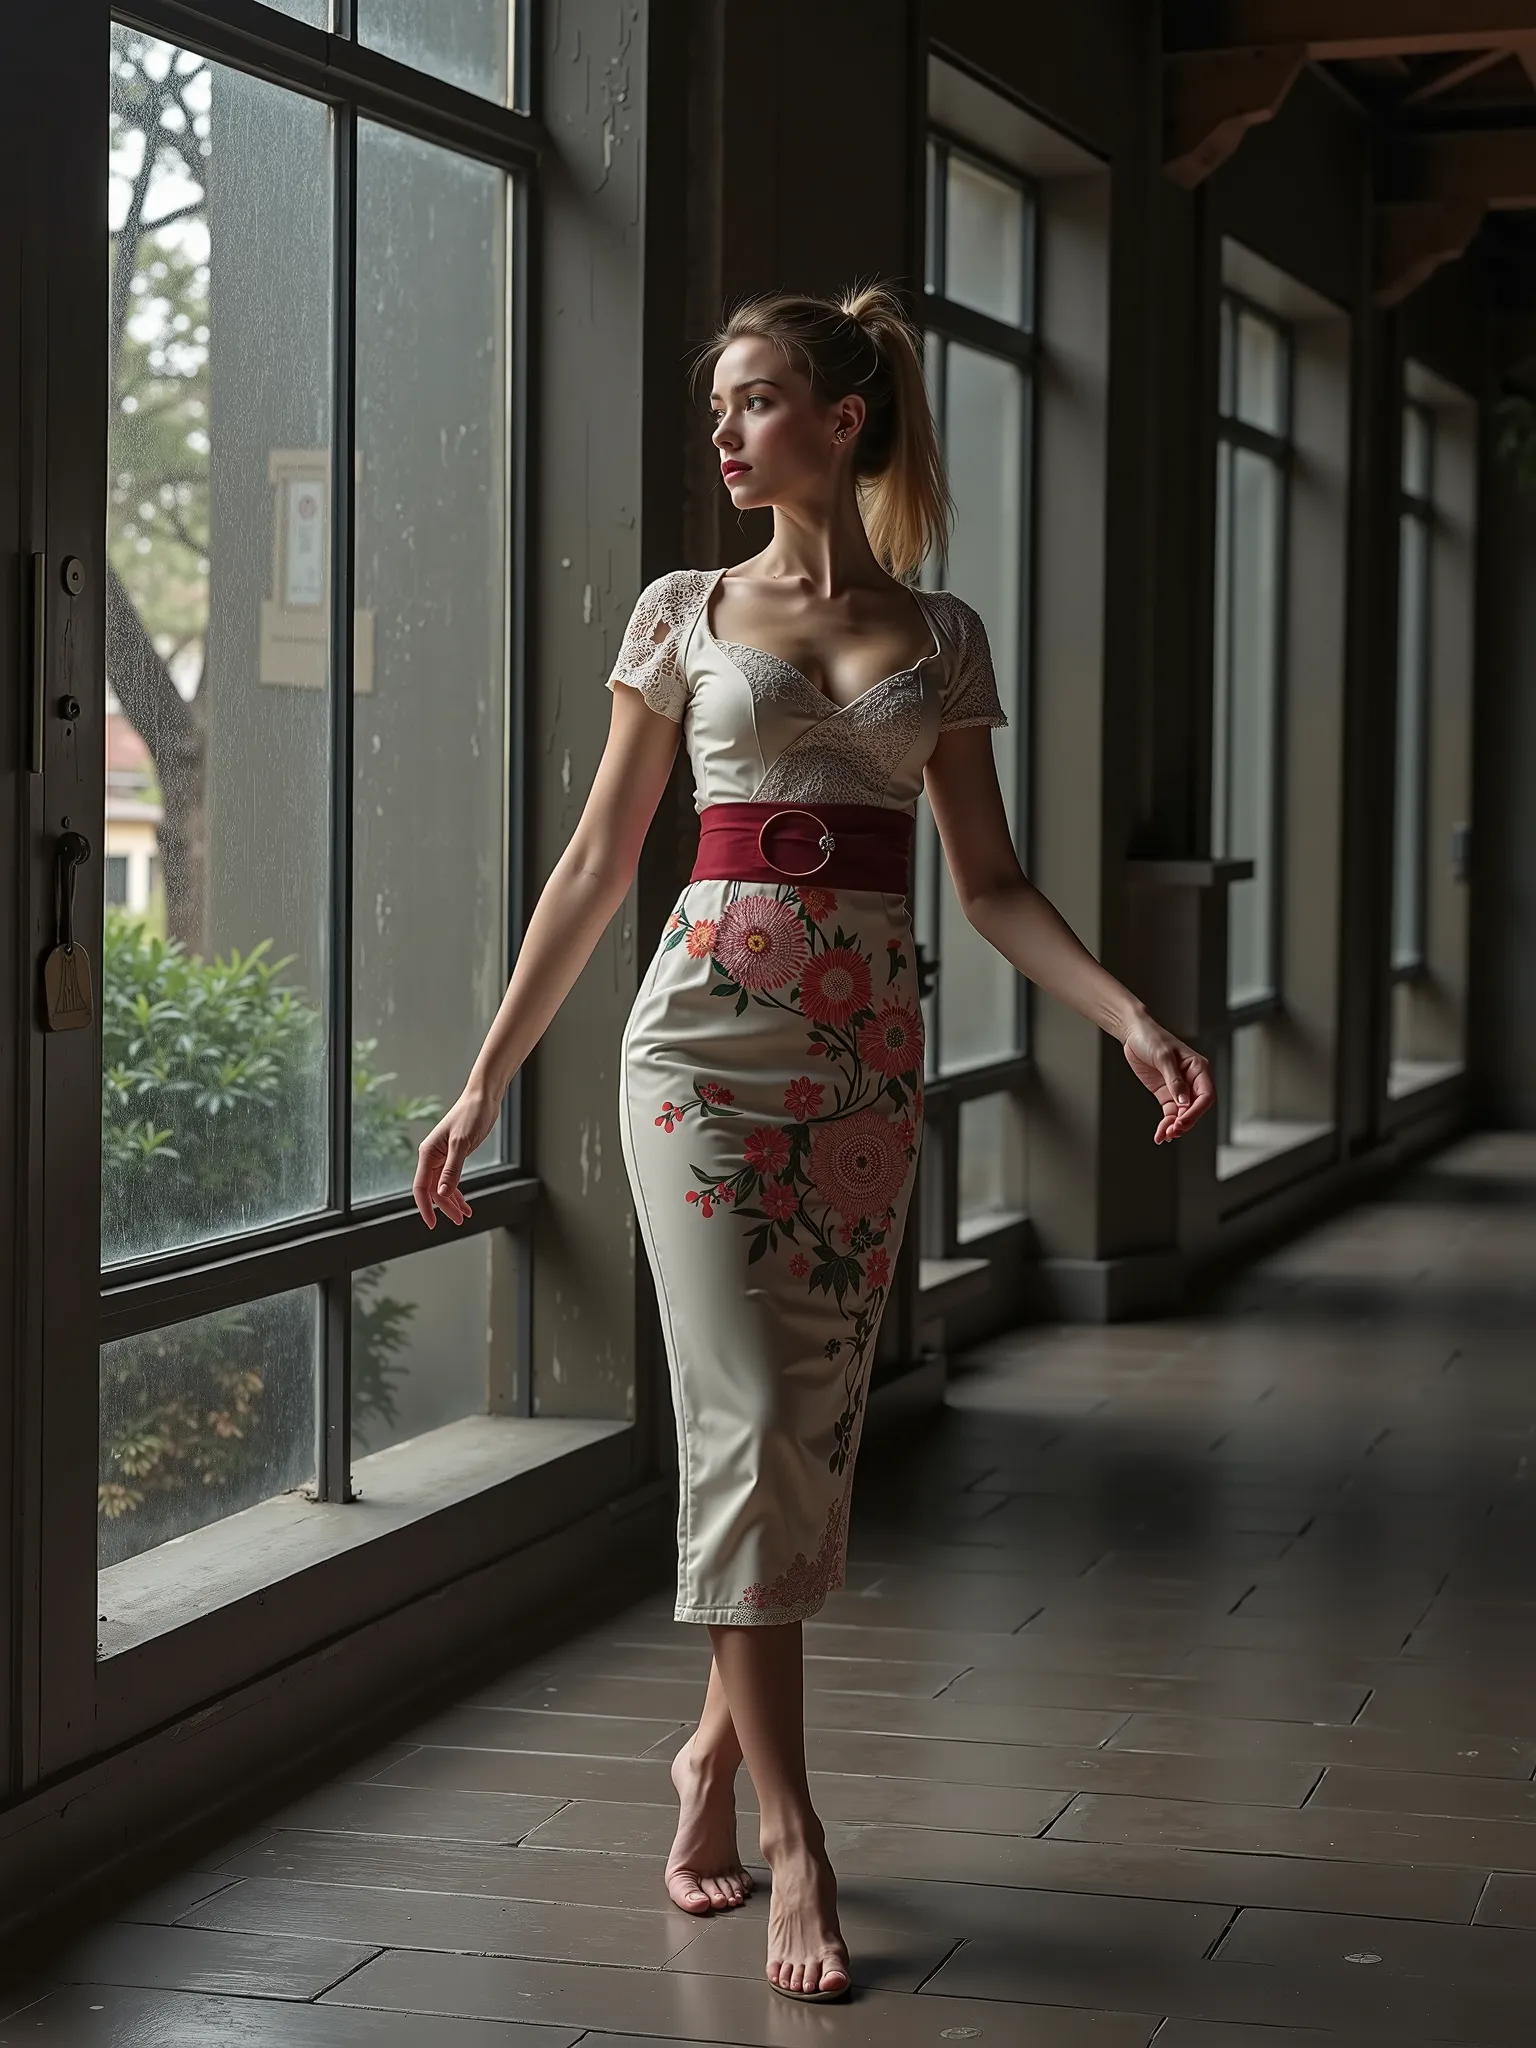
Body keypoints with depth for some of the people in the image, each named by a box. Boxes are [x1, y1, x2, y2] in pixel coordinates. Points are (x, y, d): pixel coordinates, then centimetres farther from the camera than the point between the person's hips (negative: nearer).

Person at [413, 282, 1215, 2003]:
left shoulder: (941, 636, 9)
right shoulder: (686, 614, 5)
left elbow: (988, 879, 8)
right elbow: (598, 861, 7)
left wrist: (1130, 1017, -7)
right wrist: (487, 1079, 5)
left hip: (869, 1054, 2)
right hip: (710, 1037, -2)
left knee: (815, 1431, 5)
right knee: (752, 1422, -9)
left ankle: (717, 1747, 25)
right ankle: (791, 1839, -5)